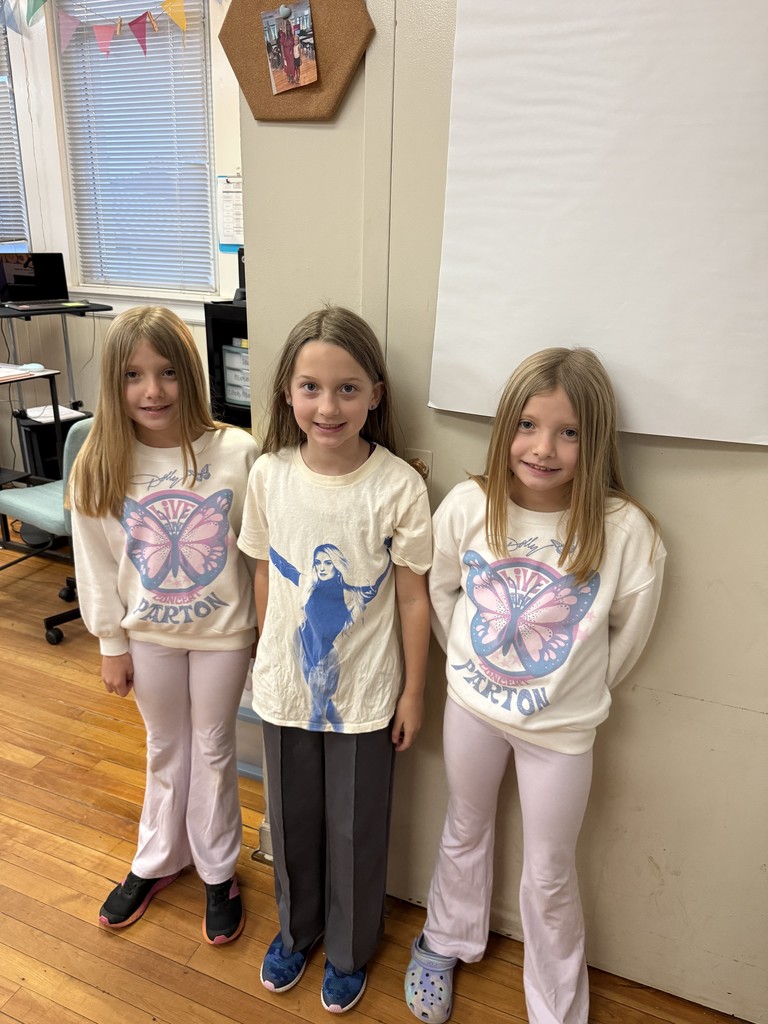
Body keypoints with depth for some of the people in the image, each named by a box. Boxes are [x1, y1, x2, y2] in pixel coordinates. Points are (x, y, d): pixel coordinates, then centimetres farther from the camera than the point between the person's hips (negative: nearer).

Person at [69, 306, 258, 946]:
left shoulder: (237, 453, -19)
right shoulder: (100, 466, -12)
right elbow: (96, 563, -3)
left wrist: (266, 629, -5)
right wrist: (112, 643, 1)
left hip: (221, 631, -2)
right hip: (148, 632, 2)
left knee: (213, 749, 17)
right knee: (165, 749, 22)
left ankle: (218, 870, 40)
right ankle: (158, 859, 47)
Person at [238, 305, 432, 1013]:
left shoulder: (399, 486, -20)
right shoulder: (270, 474, -10)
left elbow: (413, 597, -11)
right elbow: (265, 573, 3)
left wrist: (413, 693, -4)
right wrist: (271, 654, 10)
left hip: (365, 695, -2)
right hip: (285, 685, 3)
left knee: (356, 832, 17)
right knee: (292, 821, 23)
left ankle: (350, 949, 46)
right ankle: (297, 928, 52)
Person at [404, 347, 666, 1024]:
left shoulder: (625, 530, -23)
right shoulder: (469, 506, -17)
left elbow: (629, 632, -7)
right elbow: (441, 590, 1)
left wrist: (580, 689, 2)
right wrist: (471, 660, 7)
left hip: (561, 725, -2)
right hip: (471, 705, 2)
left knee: (550, 875, 16)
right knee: (465, 833, 27)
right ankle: (446, 942, 55)